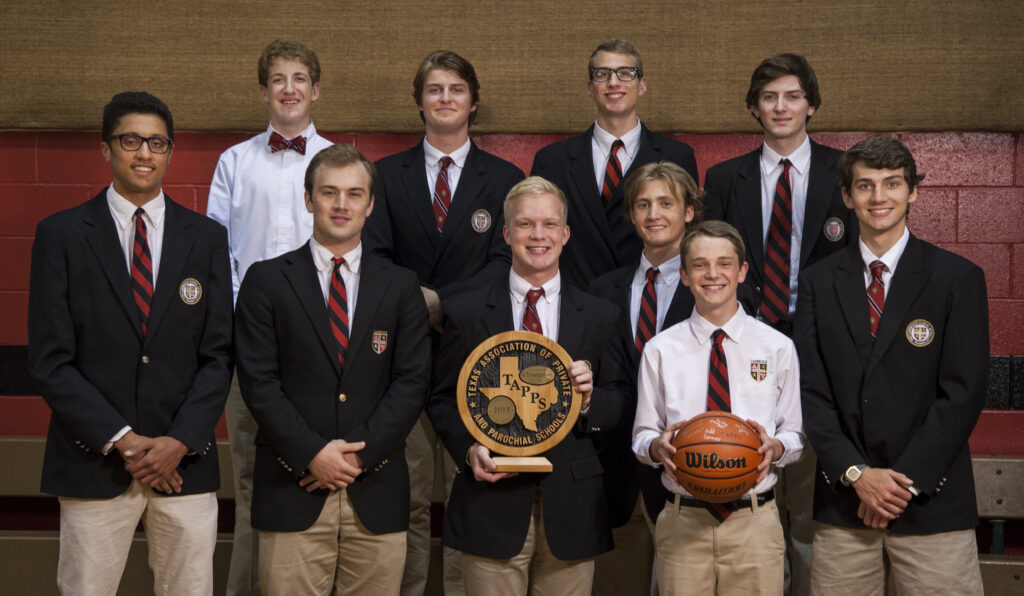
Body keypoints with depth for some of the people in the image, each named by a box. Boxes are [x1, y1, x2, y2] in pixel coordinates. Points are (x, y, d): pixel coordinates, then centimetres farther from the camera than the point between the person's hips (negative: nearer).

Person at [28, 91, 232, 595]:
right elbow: (50, 360, -4)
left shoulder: (207, 238, 7)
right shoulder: (61, 235, 1)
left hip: (185, 460, 2)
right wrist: (121, 440, -10)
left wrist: (179, 442, -8)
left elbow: (218, 354, 4)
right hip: (94, 461, -1)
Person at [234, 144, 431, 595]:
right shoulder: (267, 281, 4)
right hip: (293, 492, -1)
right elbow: (258, 380, -3)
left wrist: (359, 452, -9)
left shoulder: (400, 286, 9)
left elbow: (411, 381, 2)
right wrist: (312, 453, -12)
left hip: (376, 494, 2)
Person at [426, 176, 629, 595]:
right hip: (492, 505, -1)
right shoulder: (465, 312, 4)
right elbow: (441, 399, 7)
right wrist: (468, 448, -10)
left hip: (571, 509, 2)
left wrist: (590, 400, -12)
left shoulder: (599, 316, 7)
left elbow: (620, 404, 10)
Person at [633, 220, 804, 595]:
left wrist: (776, 446, -14)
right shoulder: (660, 350, 4)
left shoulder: (778, 348, 6)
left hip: (755, 522, 0)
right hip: (684, 521, 0)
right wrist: (658, 446, -14)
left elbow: (795, 435, 8)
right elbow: (641, 439, 8)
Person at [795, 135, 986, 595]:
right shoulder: (819, 282, 8)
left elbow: (963, 392, -4)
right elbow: (811, 390, 3)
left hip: (931, 501, -2)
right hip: (843, 502, 2)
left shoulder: (957, 278, 1)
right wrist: (856, 473, -8)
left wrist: (906, 480, -10)